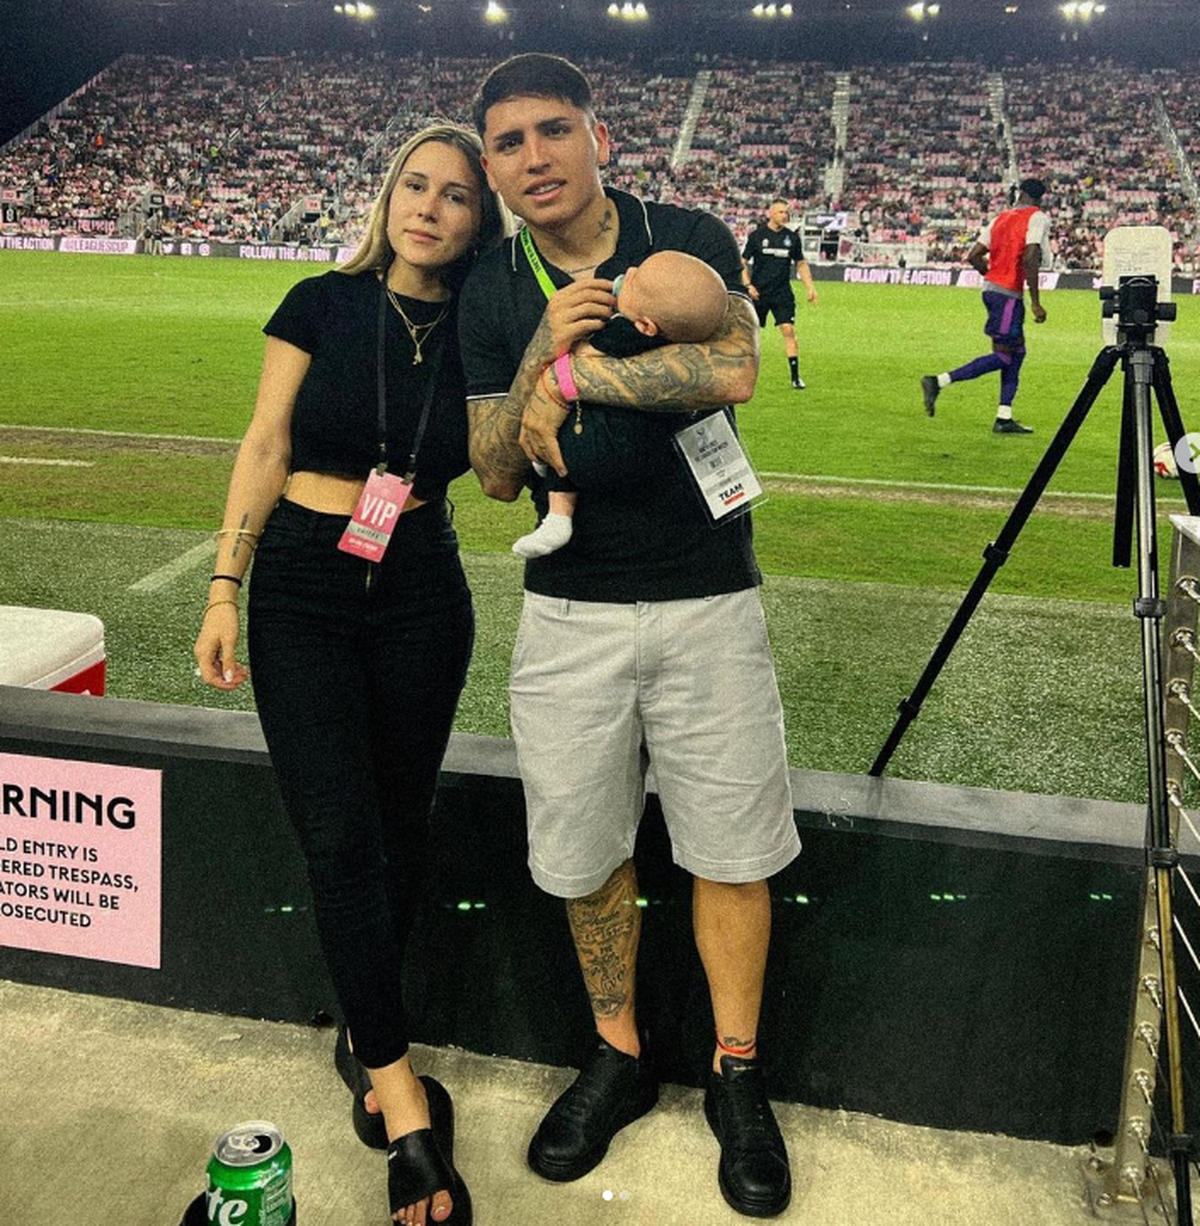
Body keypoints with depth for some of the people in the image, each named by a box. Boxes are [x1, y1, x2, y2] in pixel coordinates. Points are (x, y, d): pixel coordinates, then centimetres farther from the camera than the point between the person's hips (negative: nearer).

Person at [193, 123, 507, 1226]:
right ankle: (402, 1094, 1)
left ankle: (366, 1031, 31)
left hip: (422, 596, 2)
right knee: (340, 837, -8)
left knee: (400, 826, 9)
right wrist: (225, 589, -4)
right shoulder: (325, 304, -2)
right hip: (303, 593, -1)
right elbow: (267, 446, -1)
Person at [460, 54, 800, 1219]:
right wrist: (540, 353, -17)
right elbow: (495, 475, -1)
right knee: (584, 849, 9)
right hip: (570, 610, 2)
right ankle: (618, 1055, 30)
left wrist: (573, 376, -17)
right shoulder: (490, 294, 4)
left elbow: (734, 371, -21)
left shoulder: (690, 239, -2)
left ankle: (735, 1072, 23)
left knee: (731, 847, 4)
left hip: (708, 598, -2)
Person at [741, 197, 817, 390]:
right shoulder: (757, 235, -2)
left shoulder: (792, 237, 5)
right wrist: (747, 285, -9)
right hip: (758, 293, -1)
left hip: (782, 293, 1)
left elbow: (801, 264, 15)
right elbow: (743, 262, 3)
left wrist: (810, 287, 7)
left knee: (788, 330, -10)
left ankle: (795, 377, -7)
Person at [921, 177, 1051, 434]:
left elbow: (973, 256, 10)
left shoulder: (1001, 218, 14)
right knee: (1002, 356, -5)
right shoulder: (1037, 218, -6)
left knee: (1016, 353, 13)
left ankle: (1004, 419, 11)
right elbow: (1030, 258, -19)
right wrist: (1035, 302, -19)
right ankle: (938, 382, -11)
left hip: (991, 289, 8)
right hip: (1009, 295, -8)